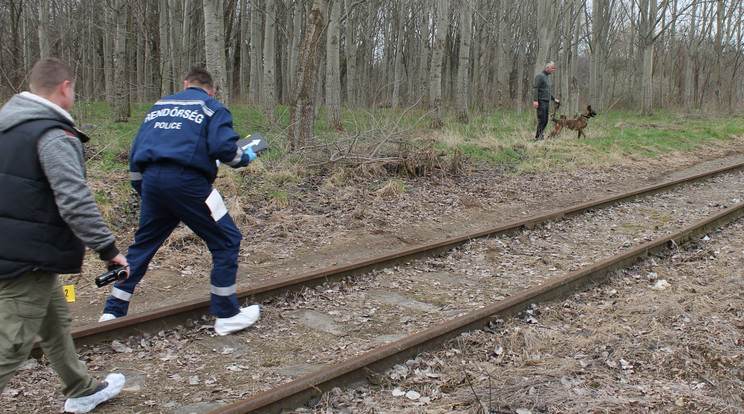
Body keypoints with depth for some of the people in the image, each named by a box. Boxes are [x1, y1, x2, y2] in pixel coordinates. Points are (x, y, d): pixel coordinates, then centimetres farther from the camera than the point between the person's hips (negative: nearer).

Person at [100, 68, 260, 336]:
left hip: (151, 181, 6)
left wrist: (142, 192, 28)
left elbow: (135, 152, 22)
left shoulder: (159, 106, 24)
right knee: (226, 241, 6)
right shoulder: (212, 108, 8)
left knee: (142, 244, 20)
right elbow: (223, 146, -10)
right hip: (186, 181, -6)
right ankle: (227, 315, 9)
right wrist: (245, 158, 10)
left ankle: (114, 311, 26)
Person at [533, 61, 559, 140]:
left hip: (546, 102, 9)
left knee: (545, 121, 6)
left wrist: (554, 99, 23)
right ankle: (539, 136, -9)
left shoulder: (547, 77, 22)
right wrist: (535, 100, -24)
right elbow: (535, 88, -15)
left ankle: (538, 136, 10)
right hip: (541, 101, -9)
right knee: (542, 119, -11)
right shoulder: (540, 76, -7)